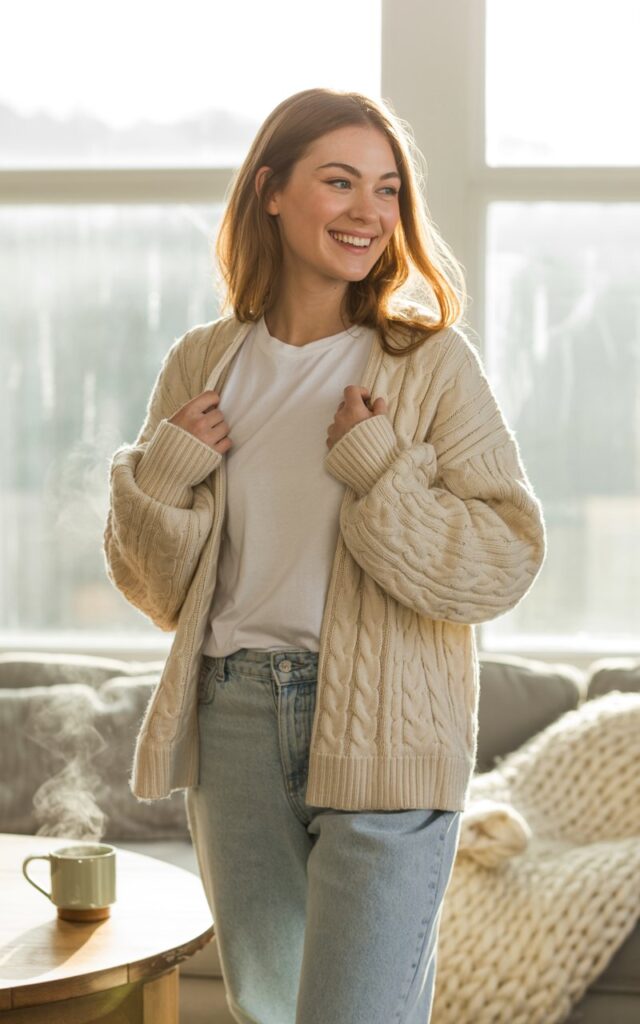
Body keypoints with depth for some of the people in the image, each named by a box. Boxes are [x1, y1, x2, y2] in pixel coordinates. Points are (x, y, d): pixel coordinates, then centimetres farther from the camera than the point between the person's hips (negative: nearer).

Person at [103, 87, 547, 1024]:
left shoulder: (432, 362, -5)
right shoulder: (200, 365, 5)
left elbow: (506, 562, -10)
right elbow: (154, 586, 9)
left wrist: (375, 464, -17)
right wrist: (164, 473, -8)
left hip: (382, 735, -4)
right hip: (233, 718, 5)